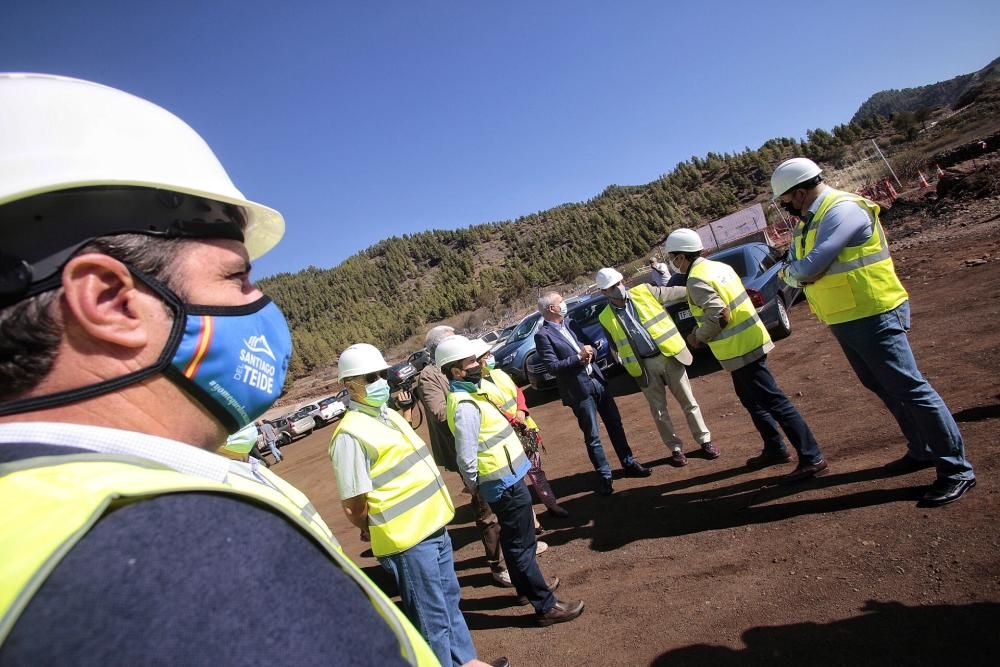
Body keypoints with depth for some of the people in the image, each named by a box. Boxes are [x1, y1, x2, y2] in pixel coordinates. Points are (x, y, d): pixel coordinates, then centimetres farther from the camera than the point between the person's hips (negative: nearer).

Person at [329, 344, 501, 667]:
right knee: (433, 618, 7)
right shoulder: (350, 435, -20)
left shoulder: (390, 414, 9)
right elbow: (354, 507, -17)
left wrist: (435, 514, 14)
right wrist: (386, 531, -1)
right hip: (407, 540, -9)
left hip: (435, 526, 9)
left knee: (450, 601, 24)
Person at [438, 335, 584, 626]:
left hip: (507, 478, 10)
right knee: (521, 544, 2)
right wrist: (474, 485, -10)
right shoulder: (465, 406, -24)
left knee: (514, 538, 24)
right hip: (505, 483, -10)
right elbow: (466, 457, -27)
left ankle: (526, 586, 42)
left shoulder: (467, 395, 7)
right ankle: (546, 606, 15)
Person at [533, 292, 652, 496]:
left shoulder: (571, 323, 9)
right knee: (592, 437, 4)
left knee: (615, 424, 16)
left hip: (597, 380, 7)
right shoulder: (543, 335, -12)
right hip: (579, 389, -7)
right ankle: (604, 476, 20)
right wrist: (579, 357, -20)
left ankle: (629, 463, 32)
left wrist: (589, 351, -7)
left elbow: (590, 344, 16)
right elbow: (552, 367, -17)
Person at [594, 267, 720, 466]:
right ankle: (676, 448, 24)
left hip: (669, 356, 0)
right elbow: (615, 346, 11)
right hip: (644, 366, 1)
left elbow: (679, 292, 2)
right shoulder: (605, 318, -1)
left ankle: (704, 440, 24)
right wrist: (625, 366, 7)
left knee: (689, 402, 8)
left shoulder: (644, 292, -3)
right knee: (659, 410, 8)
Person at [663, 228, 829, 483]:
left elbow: (719, 316, -25)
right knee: (752, 400, 21)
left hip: (739, 349, -10)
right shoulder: (718, 266, 11)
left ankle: (812, 458, 3)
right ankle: (775, 449, 32)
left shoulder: (697, 280, -18)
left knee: (775, 402, -4)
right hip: (749, 340, 10)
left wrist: (697, 336, -8)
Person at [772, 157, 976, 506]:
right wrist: (793, 273, -8)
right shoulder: (808, 221, 12)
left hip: (873, 317, -10)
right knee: (885, 389, 19)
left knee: (909, 389, -4)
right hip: (846, 321, 10)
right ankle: (923, 450, 35)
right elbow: (795, 270, 14)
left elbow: (810, 267, -26)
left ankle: (957, 469, 7)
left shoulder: (842, 210, -19)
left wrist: (790, 271, -6)